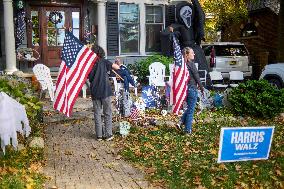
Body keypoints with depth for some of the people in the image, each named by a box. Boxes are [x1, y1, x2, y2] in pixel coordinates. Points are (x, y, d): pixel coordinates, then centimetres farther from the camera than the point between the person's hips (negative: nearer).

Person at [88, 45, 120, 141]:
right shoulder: (104, 62, -4)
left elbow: (89, 78, 12)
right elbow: (117, 67, -8)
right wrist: (115, 64, 11)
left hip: (95, 92, 3)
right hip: (105, 91, -3)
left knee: (97, 113, 11)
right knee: (107, 113, 6)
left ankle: (99, 135, 13)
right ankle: (108, 134, 8)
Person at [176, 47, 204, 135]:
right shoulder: (191, 64, -14)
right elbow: (197, 77, -11)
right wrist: (202, 88, 0)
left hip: (185, 88, 7)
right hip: (192, 88, -7)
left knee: (189, 108, 22)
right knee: (191, 110, 3)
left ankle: (181, 122, 12)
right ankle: (188, 130, 9)